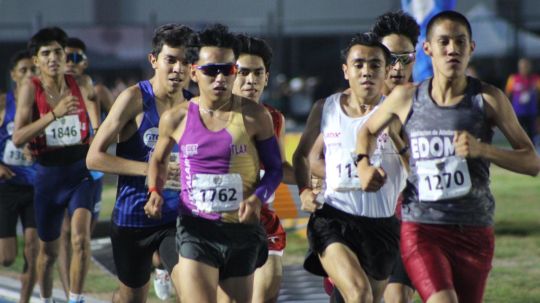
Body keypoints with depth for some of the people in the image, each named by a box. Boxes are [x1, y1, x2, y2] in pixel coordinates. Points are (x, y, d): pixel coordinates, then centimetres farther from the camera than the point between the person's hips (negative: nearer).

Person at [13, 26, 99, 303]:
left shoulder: (81, 85, -3)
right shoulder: (31, 89, -8)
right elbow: (18, 139, -17)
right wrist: (54, 114, -25)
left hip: (80, 172, 0)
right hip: (48, 174, 0)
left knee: (80, 236, -23)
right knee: (48, 250, 14)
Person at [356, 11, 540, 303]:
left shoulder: (488, 99, -2)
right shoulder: (406, 98, 2)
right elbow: (367, 130, 23)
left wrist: (482, 149, -18)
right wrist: (363, 165, 2)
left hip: (474, 233, 1)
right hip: (420, 228, -1)